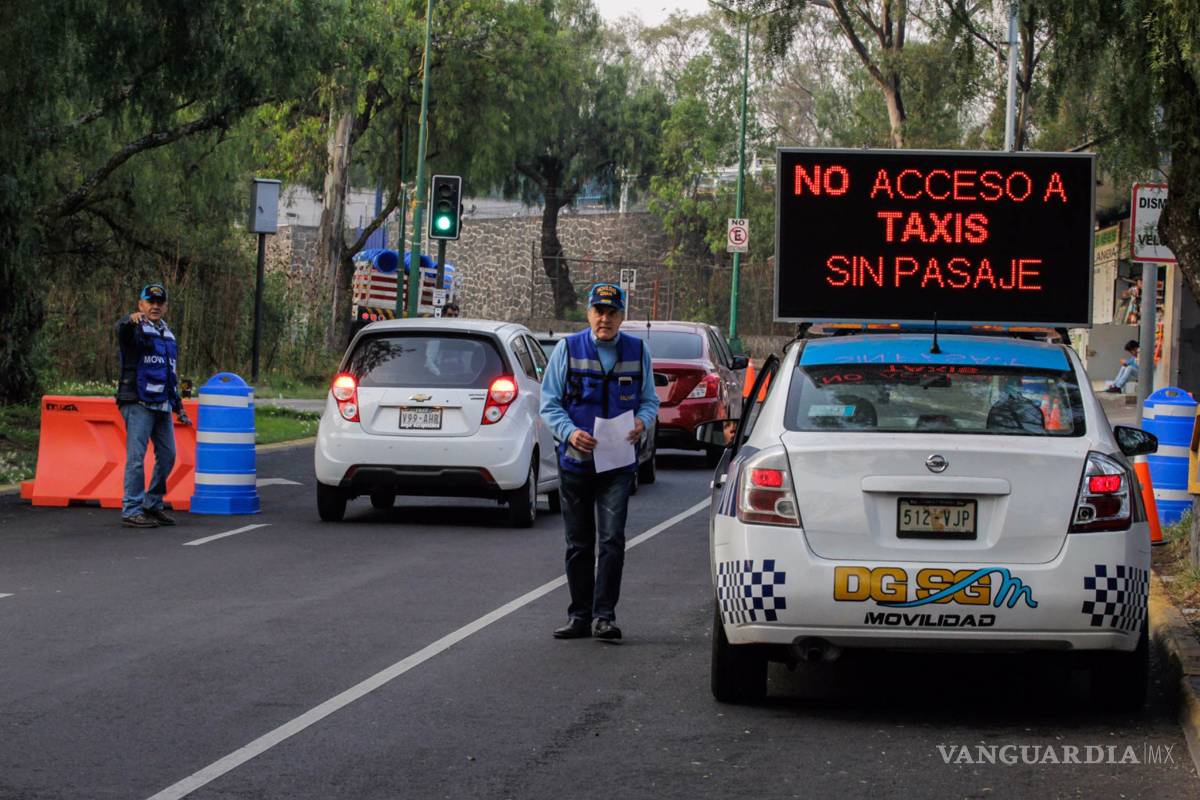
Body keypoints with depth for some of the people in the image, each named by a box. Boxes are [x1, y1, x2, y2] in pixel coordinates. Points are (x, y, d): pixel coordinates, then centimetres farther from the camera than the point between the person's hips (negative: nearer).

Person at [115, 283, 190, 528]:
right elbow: (121, 331, -30)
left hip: (161, 405, 8)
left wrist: (178, 406, 26)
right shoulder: (135, 329, -3)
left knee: (167, 455, 10)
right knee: (136, 457, -9)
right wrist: (131, 320, -52)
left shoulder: (168, 335, 21)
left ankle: (153, 505, 22)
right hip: (138, 404, -8)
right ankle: (131, 510, -8)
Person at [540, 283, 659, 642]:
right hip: (576, 461, 0)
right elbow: (549, 403, 2)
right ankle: (579, 615, 16)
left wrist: (642, 422, -11)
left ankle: (604, 616, -7)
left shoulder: (638, 352, 5)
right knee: (578, 543, 8)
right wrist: (570, 432, -16)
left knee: (612, 540, -10)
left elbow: (650, 400, 12)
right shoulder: (568, 349, 0)